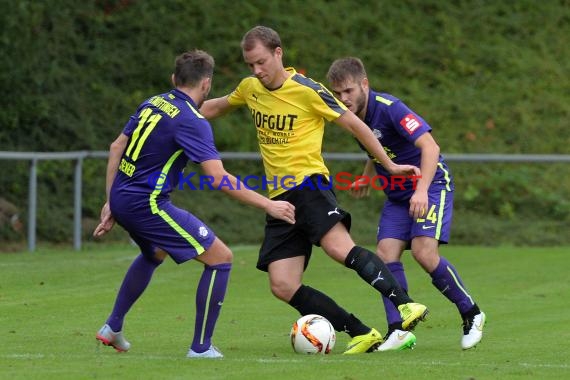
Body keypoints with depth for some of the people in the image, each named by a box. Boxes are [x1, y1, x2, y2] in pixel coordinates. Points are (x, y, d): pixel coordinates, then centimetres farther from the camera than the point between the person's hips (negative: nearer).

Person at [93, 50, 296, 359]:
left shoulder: (153, 104, 9)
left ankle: (112, 328, 41)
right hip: (148, 204, -9)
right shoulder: (192, 122, -16)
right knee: (221, 258, -3)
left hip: (122, 196, 9)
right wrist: (268, 205, -19)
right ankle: (201, 347, -2)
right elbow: (218, 178, -24)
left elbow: (116, 148, 15)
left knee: (154, 254, 37)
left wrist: (111, 203, 19)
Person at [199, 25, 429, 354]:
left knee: (339, 247, -34)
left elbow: (353, 124, -1)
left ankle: (406, 305, -35)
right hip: (279, 198, 6)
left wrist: (389, 165, 0)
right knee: (283, 287, -8)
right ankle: (363, 335, -6)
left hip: (309, 184, -6)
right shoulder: (250, 89, 12)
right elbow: (216, 107, 33)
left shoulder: (307, 90, -7)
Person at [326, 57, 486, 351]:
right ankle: (399, 332, -12)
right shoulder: (353, 116, 2)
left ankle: (471, 315, -2)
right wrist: (367, 179, 10)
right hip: (397, 194, 8)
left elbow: (430, 147, -31)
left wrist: (422, 190, -41)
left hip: (431, 185, -8)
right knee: (386, 254, -11)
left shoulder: (389, 108, -22)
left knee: (424, 252, -21)